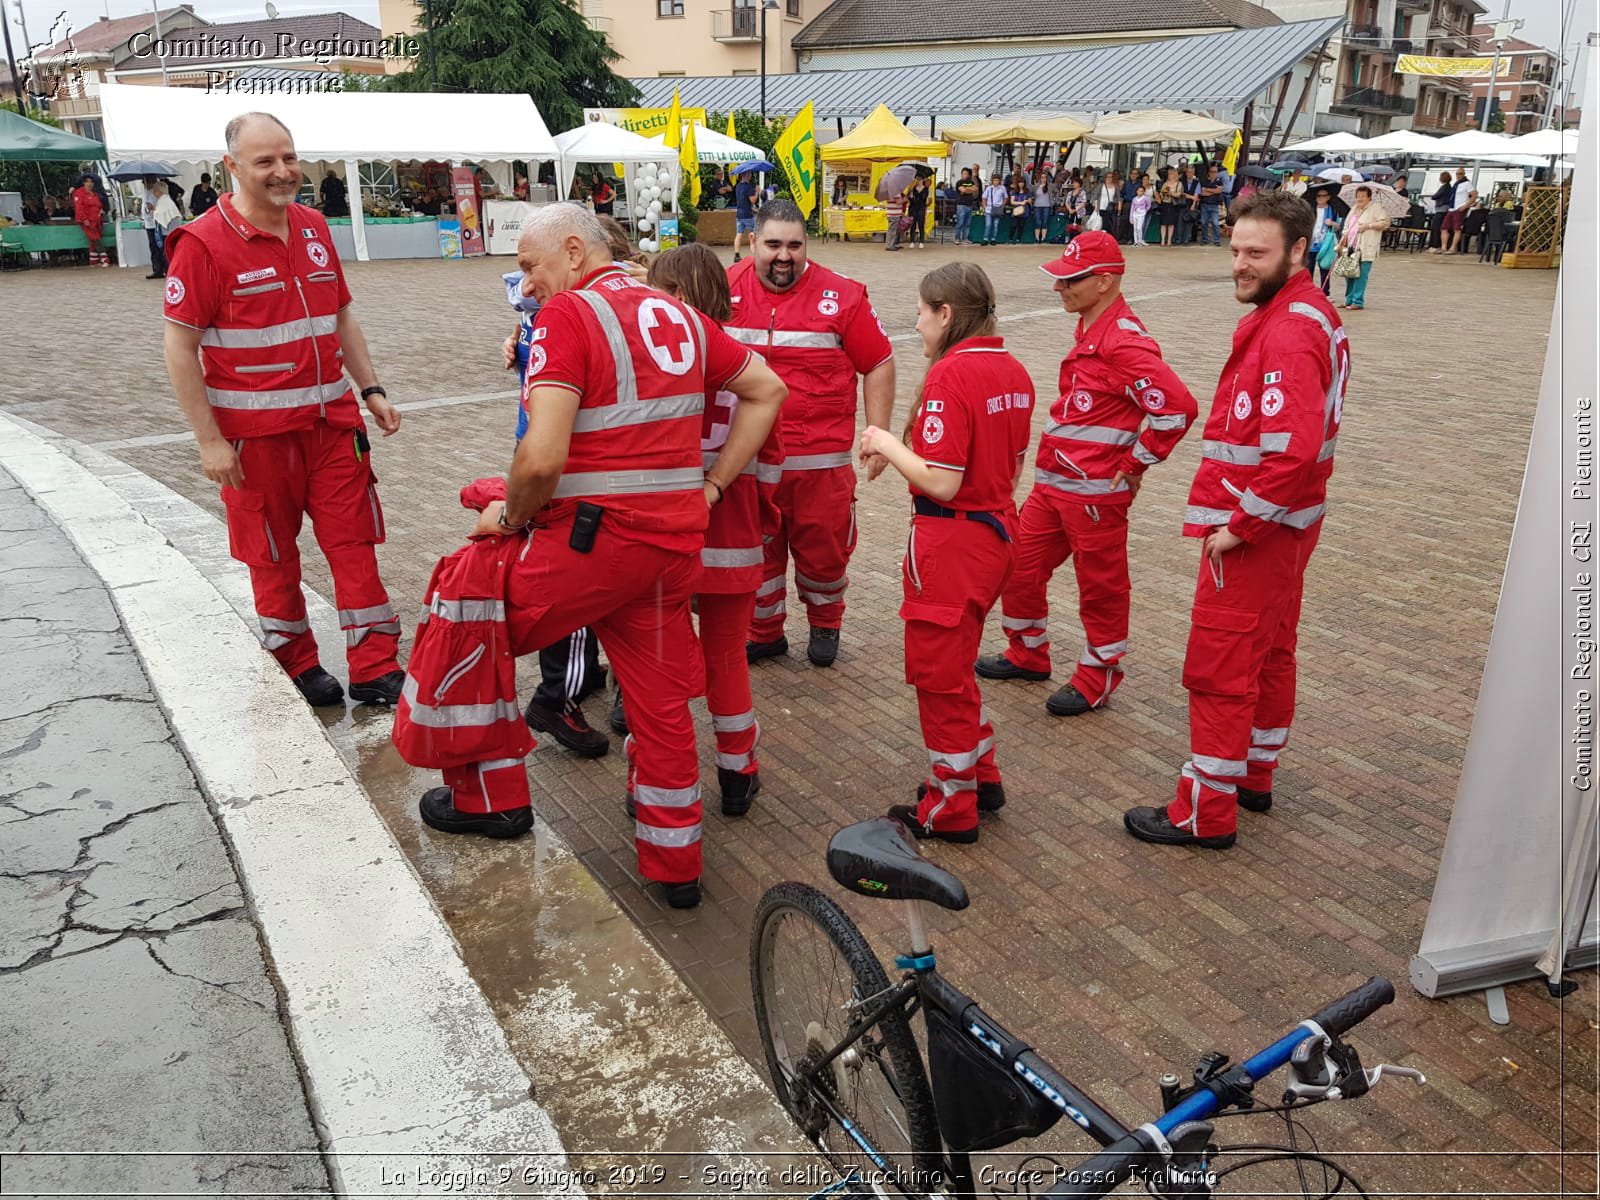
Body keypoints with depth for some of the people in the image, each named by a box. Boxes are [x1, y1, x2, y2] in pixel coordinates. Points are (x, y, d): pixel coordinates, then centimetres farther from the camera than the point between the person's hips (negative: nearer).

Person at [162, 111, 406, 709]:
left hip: (332, 420, 5)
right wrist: (209, 440, -14)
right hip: (255, 432, -5)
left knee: (355, 542, 4)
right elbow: (180, 348, -11)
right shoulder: (204, 243, -11)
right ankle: (297, 665, 25)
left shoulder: (313, 227, 8)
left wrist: (371, 390, 11)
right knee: (274, 555, 9)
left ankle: (376, 669, 12)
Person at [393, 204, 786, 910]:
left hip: (598, 535, -7)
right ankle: (673, 864, 29)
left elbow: (542, 457, -23)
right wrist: (710, 487, 14)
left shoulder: (568, 312, -11)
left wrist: (509, 517, -3)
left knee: (466, 597, 11)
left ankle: (488, 795, 21)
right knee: (662, 697, 17)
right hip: (678, 538, 8)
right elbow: (766, 391, 18)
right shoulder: (678, 314, 12)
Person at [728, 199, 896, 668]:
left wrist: (878, 435, -1)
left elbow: (878, 365, 2)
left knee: (823, 549, 9)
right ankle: (763, 632, 32)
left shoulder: (841, 296, -4)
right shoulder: (724, 291, 0)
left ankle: (825, 625, 36)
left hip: (821, 457, -1)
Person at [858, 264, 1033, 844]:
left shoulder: (951, 374, -19)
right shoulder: (1013, 371, 7)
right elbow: (1010, 470, 13)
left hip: (952, 541, -9)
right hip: (998, 531, 9)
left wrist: (887, 444, -9)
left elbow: (941, 484, -23)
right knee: (953, 665, 24)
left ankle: (950, 809, 20)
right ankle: (982, 776, 35)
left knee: (938, 673, 6)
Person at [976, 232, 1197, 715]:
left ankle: (1097, 677, 23)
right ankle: (1028, 654, 35)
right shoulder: (1088, 330, 11)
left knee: (1101, 586, 7)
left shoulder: (1125, 341, -19)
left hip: (1095, 491, -10)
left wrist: (1134, 465, -16)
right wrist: (1053, 454, 17)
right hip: (1052, 481, 10)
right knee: (1020, 566, 17)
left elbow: (1177, 407, -25)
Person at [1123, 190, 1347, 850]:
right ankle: (1254, 777, 38)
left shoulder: (1288, 333, -22)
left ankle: (1206, 813, 9)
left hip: (1253, 532, -11)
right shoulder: (1310, 311, 11)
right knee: (1269, 652, 21)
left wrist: (1240, 525, -22)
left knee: (1218, 669, -2)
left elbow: (1294, 449, -32)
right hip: (1287, 523, 11)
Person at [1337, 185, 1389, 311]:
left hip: (1366, 248, -7)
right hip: (1351, 247, 7)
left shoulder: (1375, 209, -2)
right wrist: (1343, 238, 10)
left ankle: (1358, 301, -6)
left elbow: (1385, 222, -10)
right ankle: (1349, 300, 17)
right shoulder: (1354, 208, 20)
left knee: (1361, 275, -9)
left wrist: (1368, 226, -17)